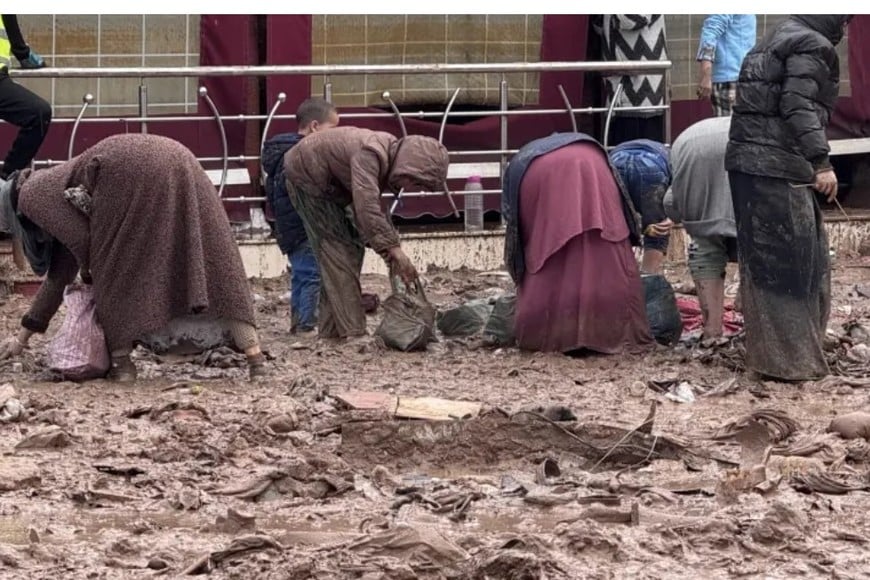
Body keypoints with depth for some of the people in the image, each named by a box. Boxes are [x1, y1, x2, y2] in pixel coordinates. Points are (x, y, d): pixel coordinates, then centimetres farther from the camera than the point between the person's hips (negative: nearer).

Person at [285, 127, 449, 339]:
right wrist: (393, 248, -39)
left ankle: (330, 330, 12)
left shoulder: (389, 159, -4)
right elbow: (367, 206, -41)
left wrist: (391, 257, -3)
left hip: (328, 184, 10)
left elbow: (376, 211, 5)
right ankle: (352, 332, -14)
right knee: (337, 248, -12)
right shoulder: (370, 154, -33)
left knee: (351, 247, 8)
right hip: (306, 176, -10)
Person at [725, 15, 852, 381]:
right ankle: (790, 359, -3)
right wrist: (821, 161, -21)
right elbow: (799, 107, -18)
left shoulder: (776, 41, 22)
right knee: (791, 261, -5)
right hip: (779, 169, -10)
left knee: (765, 259, 14)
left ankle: (770, 349, 20)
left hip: (749, 162, 10)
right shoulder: (812, 46, -7)